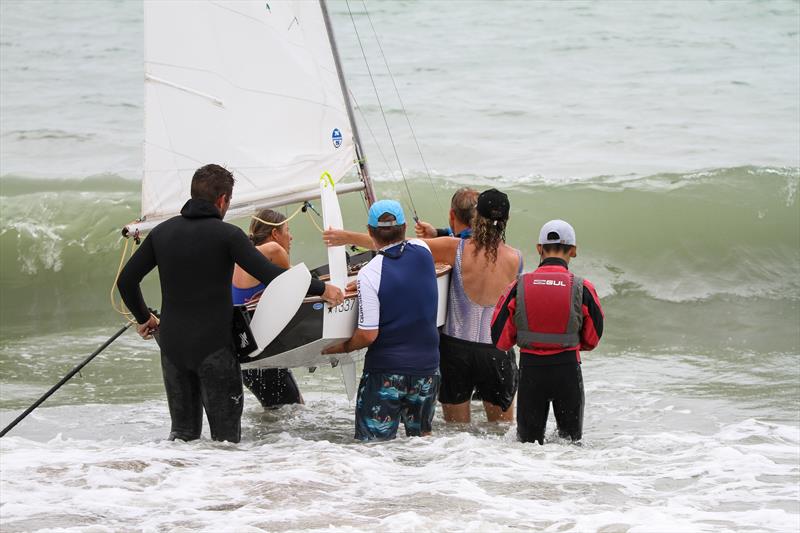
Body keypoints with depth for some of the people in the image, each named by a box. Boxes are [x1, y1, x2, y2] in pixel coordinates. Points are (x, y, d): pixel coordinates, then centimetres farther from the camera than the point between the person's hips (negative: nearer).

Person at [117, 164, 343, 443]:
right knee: (226, 435, 1)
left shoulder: (162, 232, 6)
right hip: (214, 345, -5)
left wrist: (143, 318, 26)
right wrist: (322, 289, -5)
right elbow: (270, 275, -15)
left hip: (172, 343, 5)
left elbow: (126, 280, 10)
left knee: (183, 431, 14)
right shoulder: (227, 235, -9)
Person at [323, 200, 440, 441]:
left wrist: (343, 347, 3)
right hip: (427, 366, 5)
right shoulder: (422, 252, -2)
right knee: (422, 437, 19)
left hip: (385, 371, -5)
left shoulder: (369, 274, -16)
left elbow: (368, 335, -16)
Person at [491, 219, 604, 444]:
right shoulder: (582, 288, -9)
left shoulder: (519, 286, -6)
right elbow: (592, 339, 4)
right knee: (571, 439, 14)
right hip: (567, 370, -1)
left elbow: (500, 339, -2)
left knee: (528, 441, 13)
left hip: (530, 369, 1)